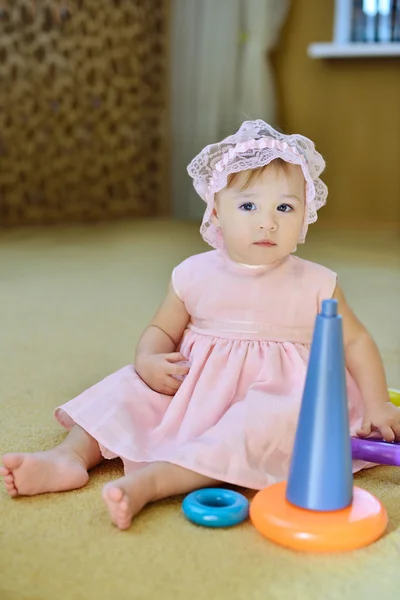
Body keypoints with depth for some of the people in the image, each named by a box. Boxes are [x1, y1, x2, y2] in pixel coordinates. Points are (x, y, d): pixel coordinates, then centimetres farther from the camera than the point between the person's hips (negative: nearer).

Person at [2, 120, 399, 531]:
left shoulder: (315, 285, -4)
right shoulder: (195, 275, 0)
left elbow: (354, 341, 5)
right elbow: (162, 330, 10)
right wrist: (147, 361, -12)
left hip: (275, 393, -3)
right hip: (191, 387, 4)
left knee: (268, 421, -35)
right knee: (128, 388, -9)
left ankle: (146, 481, -46)